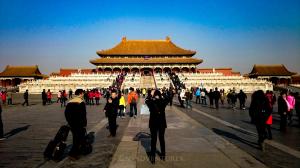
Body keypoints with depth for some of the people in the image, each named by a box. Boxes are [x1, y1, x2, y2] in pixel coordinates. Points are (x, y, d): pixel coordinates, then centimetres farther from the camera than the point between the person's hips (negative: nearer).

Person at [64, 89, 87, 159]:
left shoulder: (70, 102, 9)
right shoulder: (81, 102, -13)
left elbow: (66, 113, 12)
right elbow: (83, 114, -18)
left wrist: (69, 122, 19)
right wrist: (84, 123, -10)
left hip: (72, 124, 7)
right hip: (79, 124, -7)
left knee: (75, 137, 19)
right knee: (80, 138, 2)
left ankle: (76, 151, 29)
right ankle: (72, 153, -4)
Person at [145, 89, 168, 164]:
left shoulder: (151, 102, -14)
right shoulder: (163, 102, -10)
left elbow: (146, 100, 9)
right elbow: (166, 99, 14)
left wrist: (151, 95, 12)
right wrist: (161, 96, 8)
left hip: (153, 123, -2)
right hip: (162, 123, 2)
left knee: (153, 140, 6)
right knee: (162, 139, 16)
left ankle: (152, 157, 9)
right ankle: (163, 155, 28)